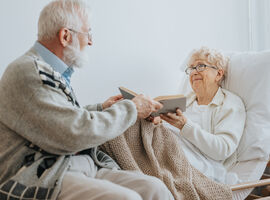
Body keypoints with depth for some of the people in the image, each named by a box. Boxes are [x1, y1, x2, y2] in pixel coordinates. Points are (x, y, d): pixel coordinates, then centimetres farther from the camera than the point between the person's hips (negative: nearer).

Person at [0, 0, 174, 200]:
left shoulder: (53, 72, 16)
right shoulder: (26, 72, -15)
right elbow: (75, 134, -22)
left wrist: (101, 108, 20)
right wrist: (130, 109, -10)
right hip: (43, 176, -8)